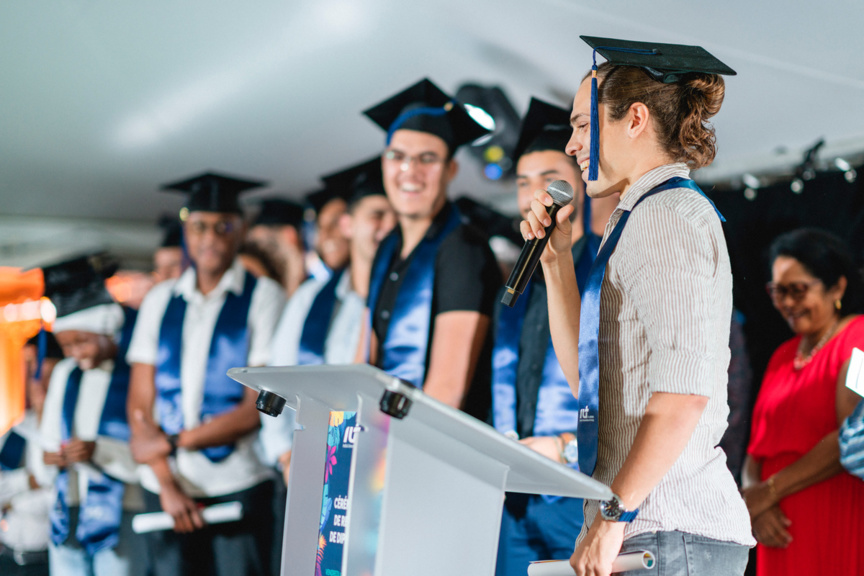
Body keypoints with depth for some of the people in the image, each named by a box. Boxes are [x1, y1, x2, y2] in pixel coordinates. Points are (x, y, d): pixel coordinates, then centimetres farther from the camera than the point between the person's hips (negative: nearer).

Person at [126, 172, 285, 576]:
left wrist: (172, 443, -8)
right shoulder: (160, 300, 11)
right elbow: (140, 405, 6)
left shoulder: (264, 297, -1)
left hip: (237, 486, -3)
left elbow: (258, 408, -7)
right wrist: (167, 485, -5)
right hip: (166, 486, 3)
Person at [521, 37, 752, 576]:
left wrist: (613, 516, -19)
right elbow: (586, 378, 20)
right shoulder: (640, 217, 18)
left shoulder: (669, 216, -11)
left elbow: (685, 390, -21)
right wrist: (557, 258, 14)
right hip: (649, 525, 9)